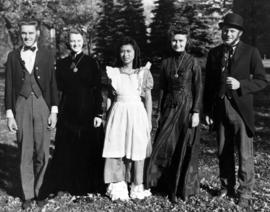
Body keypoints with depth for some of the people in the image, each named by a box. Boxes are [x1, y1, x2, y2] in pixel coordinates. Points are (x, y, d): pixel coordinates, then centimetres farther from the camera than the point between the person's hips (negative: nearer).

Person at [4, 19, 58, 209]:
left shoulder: (47, 55, 5)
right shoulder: (13, 56, 7)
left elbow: (53, 84, 5)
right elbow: (9, 87, 7)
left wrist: (54, 111, -1)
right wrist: (10, 115, 2)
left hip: (42, 104, 0)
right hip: (21, 105, 1)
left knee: (42, 152, 2)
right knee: (25, 153, 5)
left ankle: (40, 191, 17)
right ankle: (28, 194, 16)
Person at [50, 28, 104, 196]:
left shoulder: (92, 63, 2)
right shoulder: (62, 64, 10)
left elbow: (98, 90, -2)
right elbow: (59, 88, 8)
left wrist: (98, 114, -7)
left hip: (88, 112, -2)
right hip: (67, 113, 2)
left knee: (89, 149, 2)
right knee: (65, 149, 4)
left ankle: (88, 186, 17)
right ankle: (63, 186, 17)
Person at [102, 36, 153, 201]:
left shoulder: (143, 72, 4)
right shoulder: (113, 72, 7)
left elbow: (148, 97, 5)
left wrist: (149, 120, 2)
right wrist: (106, 115, 2)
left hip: (137, 113, -1)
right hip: (118, 113, 1)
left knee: (138, 151, 2)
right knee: (116, 150, -1)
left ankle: (137, 188, 15)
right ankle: (118, 187, 9)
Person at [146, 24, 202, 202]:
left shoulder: (193, 62, -3)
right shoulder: (166, 63, 8)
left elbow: (198, 89, -5)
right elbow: (162, 89, 10)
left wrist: (196, 112, -11)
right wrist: (160, 111, 8)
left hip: (187, 107, -3)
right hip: (170, 107, 3)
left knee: (185, 148, 3)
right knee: (165, 146, 1)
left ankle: (185, 187, 16)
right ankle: (169, 186, 16)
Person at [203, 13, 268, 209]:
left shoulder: (251, 52, -3)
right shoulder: (214, 53, 8)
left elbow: (262, 80, -3)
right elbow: (209, 84, 10)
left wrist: (240, 85, -19)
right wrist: (207, 110, 6)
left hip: (241, 109, -3)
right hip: (220, 110, 4)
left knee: (245, 154, 1)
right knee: (224, 152, 12)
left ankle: (245, 193, 14)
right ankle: (227, 187, 26)